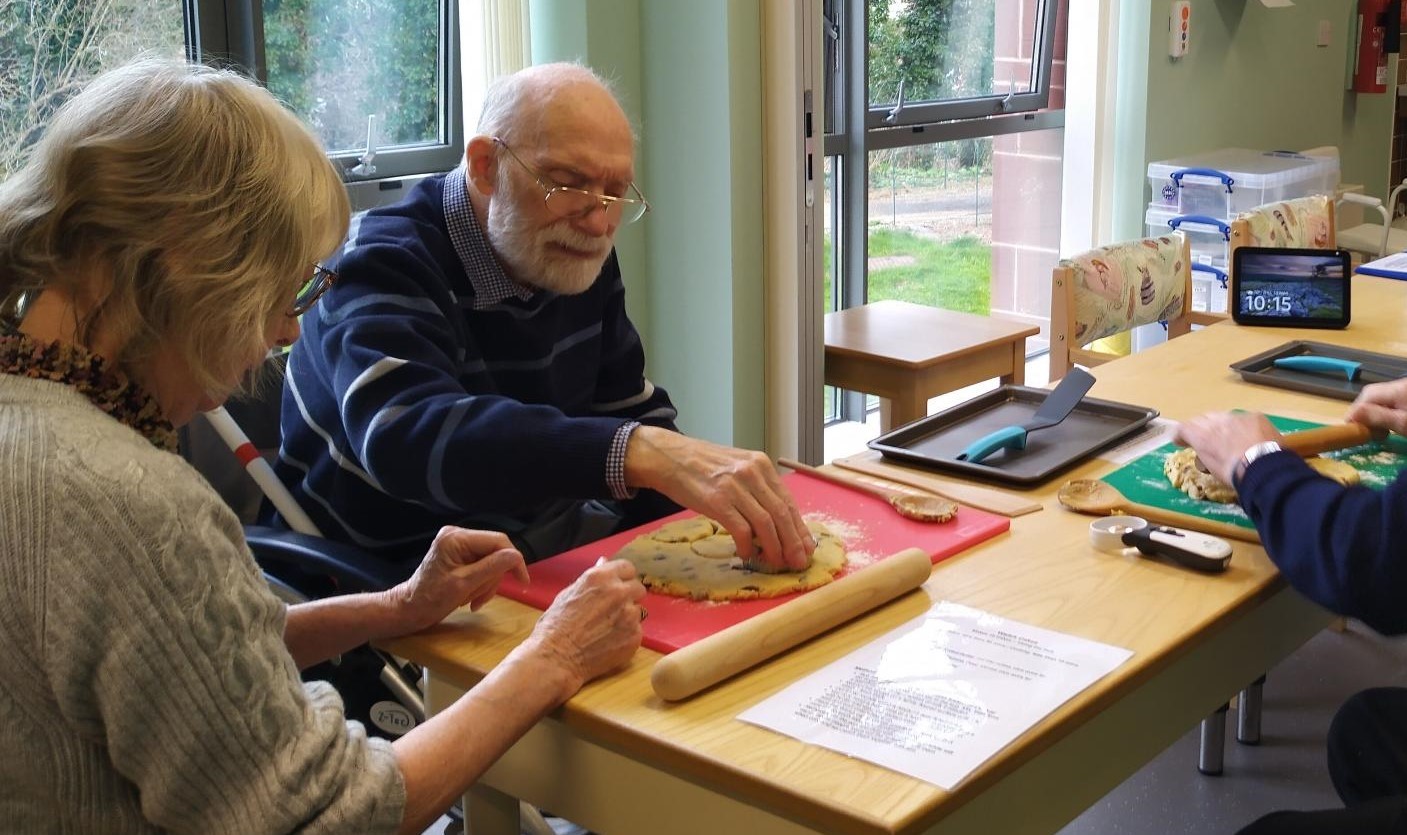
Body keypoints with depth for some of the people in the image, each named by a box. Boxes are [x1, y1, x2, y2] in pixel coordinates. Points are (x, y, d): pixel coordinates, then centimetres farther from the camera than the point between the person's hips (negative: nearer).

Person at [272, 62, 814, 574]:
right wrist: (637, 452, -50)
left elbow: (631, 411, 9)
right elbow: (407, 440, -39)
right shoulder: (384, 268, -20)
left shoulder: (580, 258, 3)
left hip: (551, 539, 8)